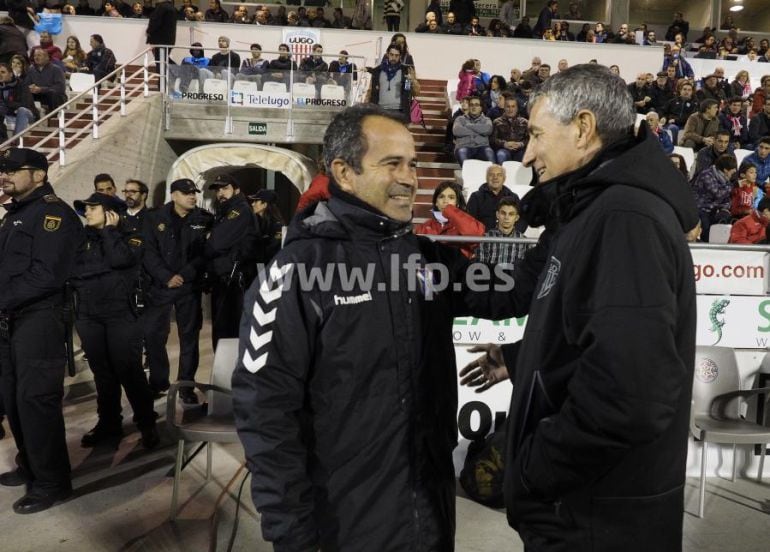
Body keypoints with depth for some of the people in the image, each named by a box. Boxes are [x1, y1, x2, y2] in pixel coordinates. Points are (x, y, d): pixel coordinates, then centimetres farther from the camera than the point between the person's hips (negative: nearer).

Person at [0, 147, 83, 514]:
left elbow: (47, 274, -21)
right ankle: (30, 465, 31)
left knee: (36, 400, -5)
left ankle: (51, 483, 7)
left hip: (40, 321, -9)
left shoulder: (52, 212, -11)